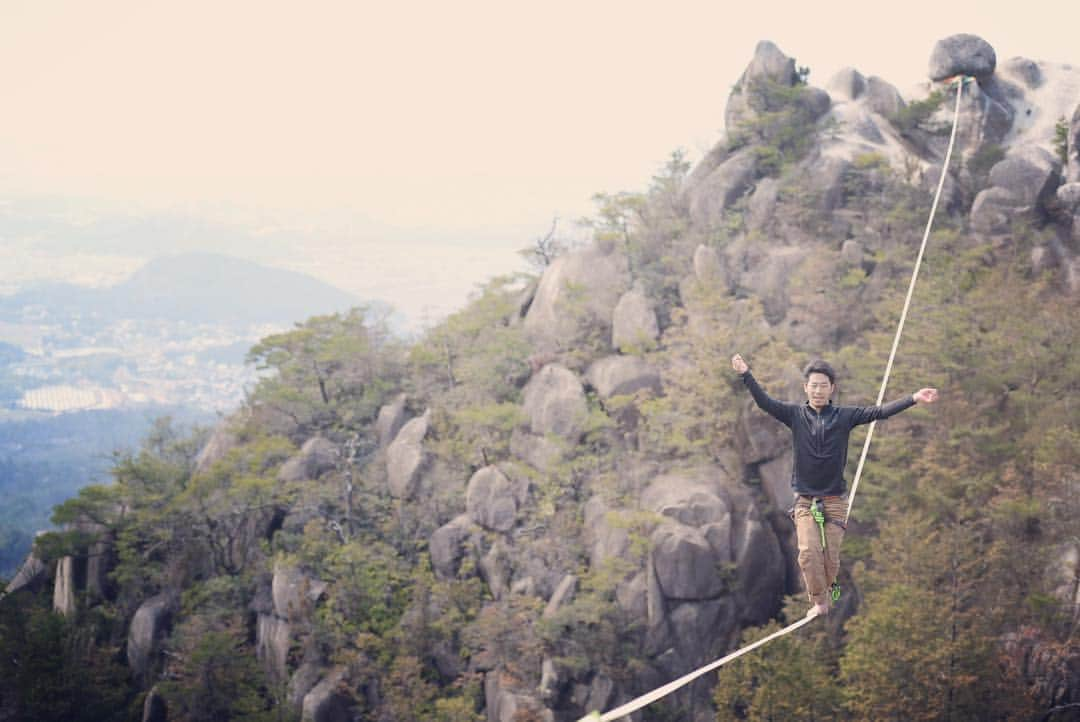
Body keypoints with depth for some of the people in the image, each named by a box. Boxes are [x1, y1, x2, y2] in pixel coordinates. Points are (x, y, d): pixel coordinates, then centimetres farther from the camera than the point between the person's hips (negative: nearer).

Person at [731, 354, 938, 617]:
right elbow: (765, 402, -9)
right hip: (805, 499, 0)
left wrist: (913, 399, -14)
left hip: (835, 499, 0)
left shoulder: (845, 416, 1)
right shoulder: (796, 414, 1)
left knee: (831, 558, -1)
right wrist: (746, 375, -22)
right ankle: (818, 602, -1)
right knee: (809, 551, -16)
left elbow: (879, 412, -4)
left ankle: (825, 591, 27)